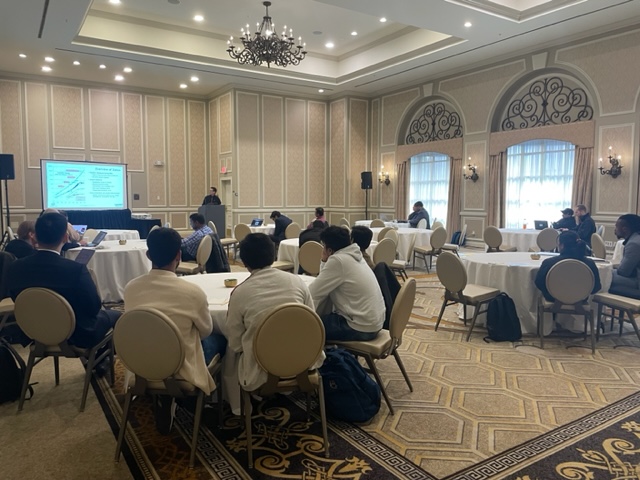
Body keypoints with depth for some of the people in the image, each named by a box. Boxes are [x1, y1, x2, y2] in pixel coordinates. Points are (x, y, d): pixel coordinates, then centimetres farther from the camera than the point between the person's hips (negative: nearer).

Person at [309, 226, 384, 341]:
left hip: (361, 328, -9)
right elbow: (324, 286, 14)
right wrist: (325, 262, 4)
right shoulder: (352, 256, 9)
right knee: (324, 317, 23)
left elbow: (313, 294, -17)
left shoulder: (337, 260, -18)